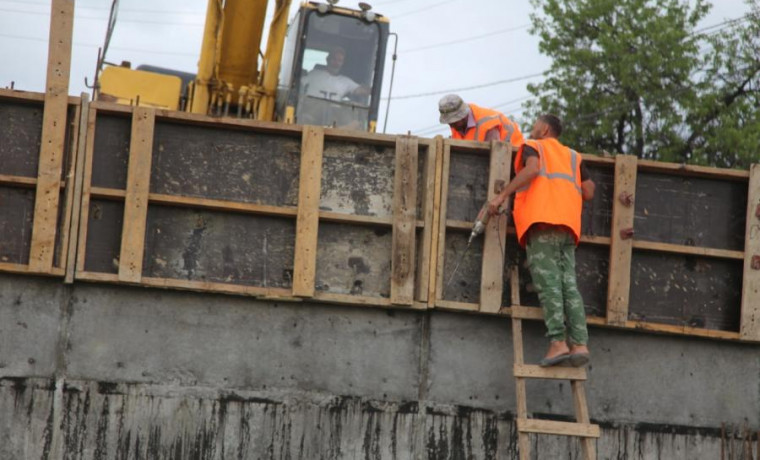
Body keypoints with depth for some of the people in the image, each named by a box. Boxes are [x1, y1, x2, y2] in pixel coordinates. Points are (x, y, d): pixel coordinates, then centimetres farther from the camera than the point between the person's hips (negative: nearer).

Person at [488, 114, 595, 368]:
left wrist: (502, 195, -9)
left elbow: (532, 169, -7)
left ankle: (558, 341, -26)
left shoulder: (532, 146, 16)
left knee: (547, 280, -14)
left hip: (542, 220, -5)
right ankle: (579, 343, -16)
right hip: (569, 224, 5)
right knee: (568, 283, -2)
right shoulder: (573, 156, 30)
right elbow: (588, 191, 18)